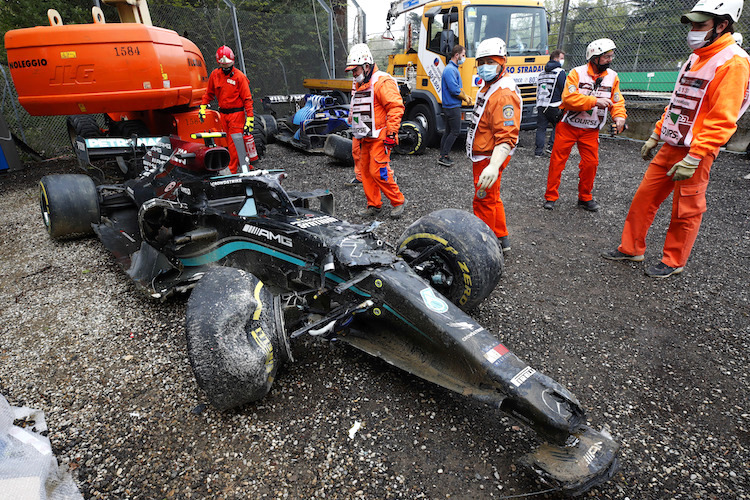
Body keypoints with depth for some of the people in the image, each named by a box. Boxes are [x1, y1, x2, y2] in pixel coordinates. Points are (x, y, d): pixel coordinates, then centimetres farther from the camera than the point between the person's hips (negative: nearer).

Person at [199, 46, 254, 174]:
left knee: (234, 143, -5)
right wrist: (202, 107, 16)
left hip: (236, 113, -5)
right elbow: (209, 93, 21)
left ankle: (232, 170, 2)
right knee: (230, 142, 8)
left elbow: (247, 99, -8)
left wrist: (250, 118, -13)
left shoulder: (239, 76, -7)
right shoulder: (215, 74, 7)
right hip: (223, 114, 5)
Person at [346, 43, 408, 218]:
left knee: (378, 172, -12)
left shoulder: (382, 82, -12)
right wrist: (356, 134, 25)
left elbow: (396, 107, -18)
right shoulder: (358, 85, 18)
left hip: (379, 137, -9)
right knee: (365, 171, 9)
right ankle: (374, 205, 21)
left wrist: (391, 133, -22)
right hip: (363, 138, 9)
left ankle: (398, 201, 4)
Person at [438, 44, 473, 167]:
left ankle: (442, 155, 17)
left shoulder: (454, 69, 18)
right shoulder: (450, 69, -16)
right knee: (455, 131, -7)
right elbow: (454, 90, -22)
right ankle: (443, 157, -3)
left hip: (450, 106, 10)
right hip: (452, 106, -10)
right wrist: (465, 98, -9)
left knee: (448, 131, 12)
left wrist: (465, 96, 7)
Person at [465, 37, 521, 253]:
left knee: (484, 202, -1)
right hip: (482, 156, 11)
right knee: (492, 199, 21)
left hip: (490, 158, -11)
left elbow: (507, 137, -35)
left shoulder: (505, 94, -24)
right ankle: (501, 239, 36)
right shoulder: (489, 86, 11)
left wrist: (494, 166, -48)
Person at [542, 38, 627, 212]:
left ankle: (585, 198, 22)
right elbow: (569, 98, -21)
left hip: (591, 130, 4)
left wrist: (620, 116, -14)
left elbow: (617, 101, 5)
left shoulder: (612, 77, 5)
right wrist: (595, 101, -26)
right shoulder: (577, 73, -9)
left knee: (591, 163, 4)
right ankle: (551, 196, 10)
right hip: (568, 126, -4)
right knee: (557, 160, -2)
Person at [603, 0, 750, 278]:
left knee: (686, 210, 4)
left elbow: (722, 120, -20)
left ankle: (674, 262, 19)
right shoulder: (696, 58, 14)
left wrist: (693, 159, -24)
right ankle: (631, 248, 21)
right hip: (671, 146, 8)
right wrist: (655, 136, 18)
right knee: (644, 197, 9)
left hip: (696, 152, -8)